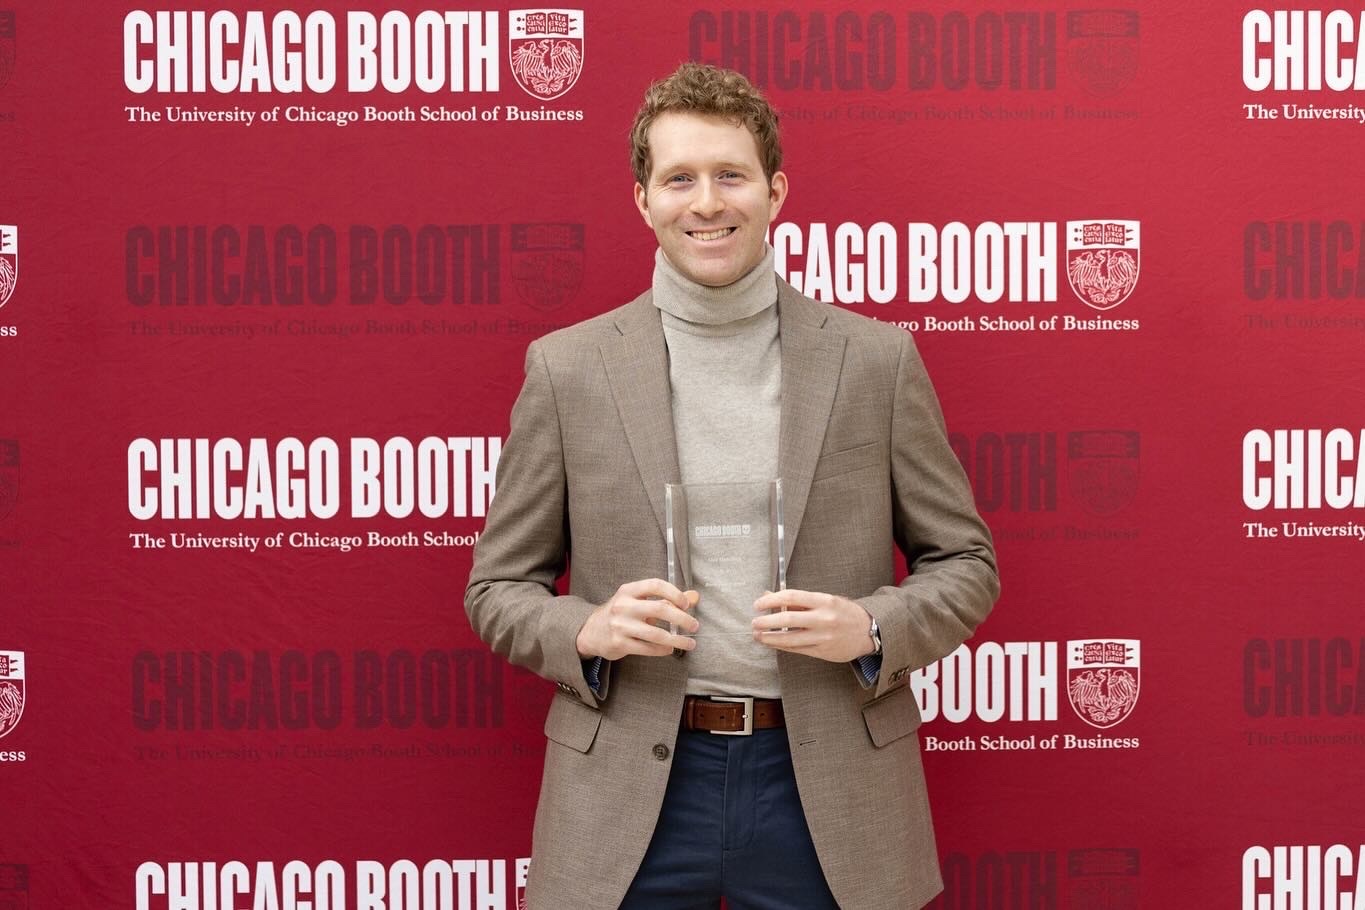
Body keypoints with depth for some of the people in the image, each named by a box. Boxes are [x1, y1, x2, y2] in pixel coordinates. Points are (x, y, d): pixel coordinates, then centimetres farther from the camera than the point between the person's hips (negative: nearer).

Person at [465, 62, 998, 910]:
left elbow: (965, 563, 6)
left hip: (828, 785, 1)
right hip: (632, 793, 0)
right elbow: (498, 588, 6)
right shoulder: (567, 367, 0)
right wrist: (587, 632, -14)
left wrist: (871, 629, -12)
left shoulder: (877, 358, 1)